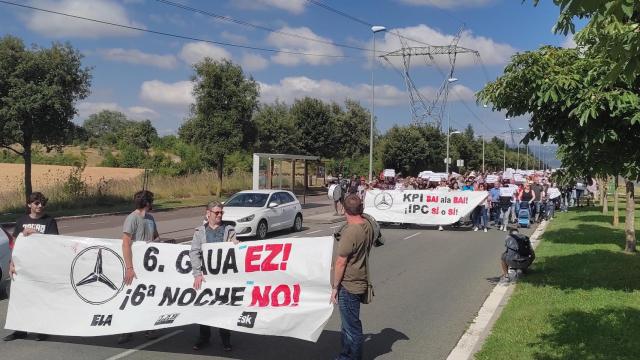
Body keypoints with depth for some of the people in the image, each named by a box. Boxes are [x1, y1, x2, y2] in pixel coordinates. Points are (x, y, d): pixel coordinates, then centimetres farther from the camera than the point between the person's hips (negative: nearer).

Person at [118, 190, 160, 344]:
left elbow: (156, 237, 22)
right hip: (135, 266, -7)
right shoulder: (132, 218, -15)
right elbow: (126, 243, -20)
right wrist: (129, 267, -24)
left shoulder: (150, 218, 9)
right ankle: (127, 330, 13)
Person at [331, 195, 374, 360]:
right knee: (348, 324, 23)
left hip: (349, 285, -9)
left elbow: (341, 262, -20)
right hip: (361, 282, 9)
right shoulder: (368, 226, 2)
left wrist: (335, 287, -11)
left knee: (352, 327, 4)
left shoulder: (350, 232, -24)